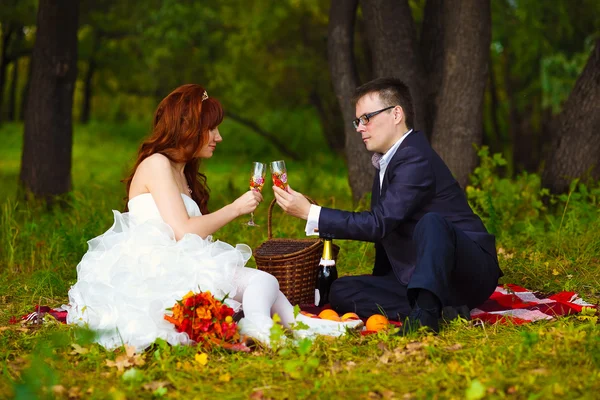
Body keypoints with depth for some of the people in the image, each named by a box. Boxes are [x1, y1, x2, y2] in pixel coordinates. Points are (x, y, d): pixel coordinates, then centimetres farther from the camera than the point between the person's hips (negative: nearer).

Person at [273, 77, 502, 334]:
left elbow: (380, 223, -26)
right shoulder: (386, 161, 13)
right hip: (417, 276, 9)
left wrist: (310, 213, -25)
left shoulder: (417, 159, -18)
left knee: (432, 223, -39)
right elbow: (385, 226, 21)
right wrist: (379, 279, 20)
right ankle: (438, 309, -17)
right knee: (340, 291, -8)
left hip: (470, 271, -9)